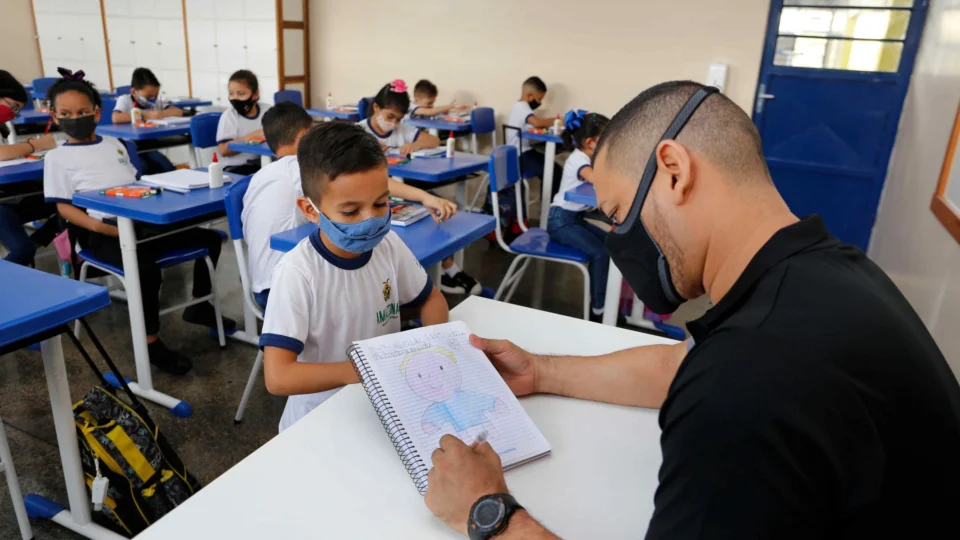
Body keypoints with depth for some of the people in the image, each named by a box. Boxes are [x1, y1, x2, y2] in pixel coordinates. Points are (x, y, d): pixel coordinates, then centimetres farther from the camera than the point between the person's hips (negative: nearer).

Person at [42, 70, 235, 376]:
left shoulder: (114, 145, 19)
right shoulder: (57, 157, 3)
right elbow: (64, 207, -4)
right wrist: (99, 227, -20)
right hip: (105, 233, -6)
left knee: (209, 238, 3)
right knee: (147, 269, -34)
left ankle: (199, 305, 17)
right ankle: (151, 342, -17)